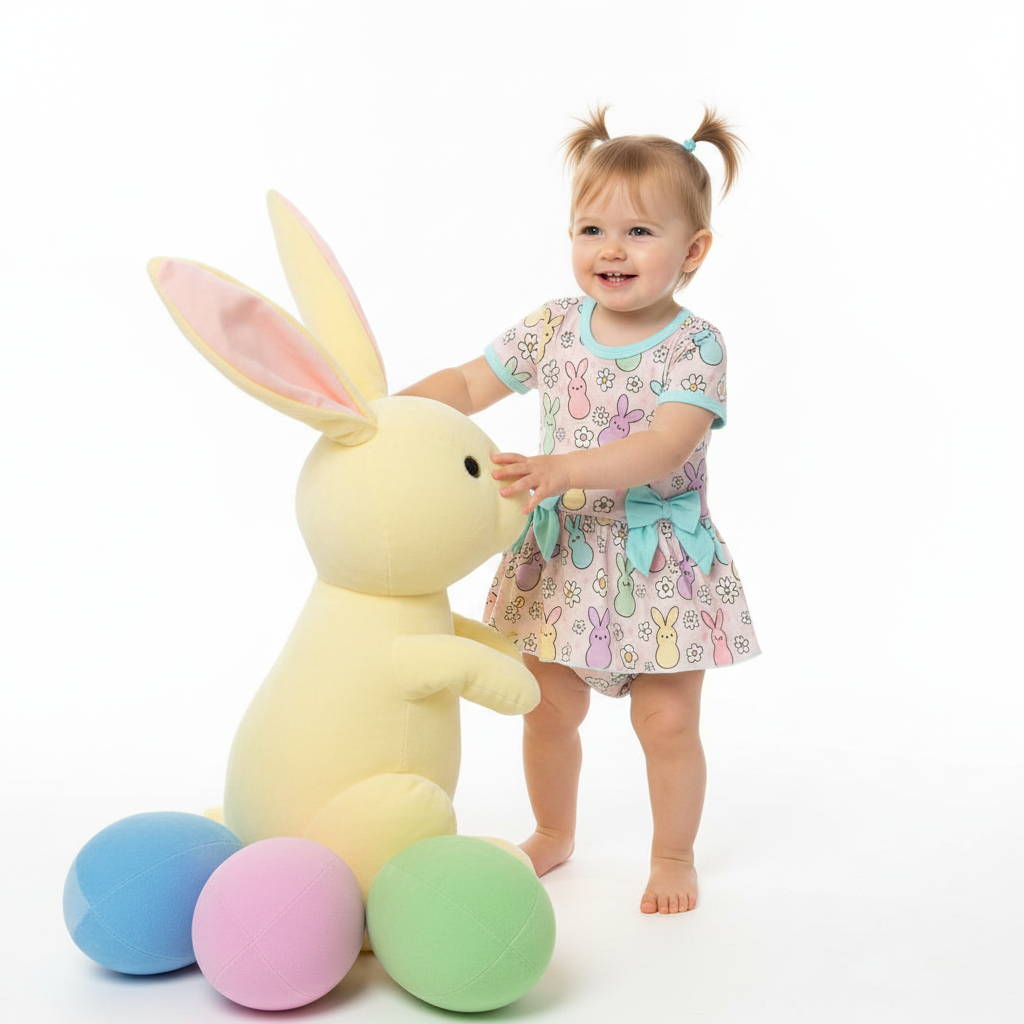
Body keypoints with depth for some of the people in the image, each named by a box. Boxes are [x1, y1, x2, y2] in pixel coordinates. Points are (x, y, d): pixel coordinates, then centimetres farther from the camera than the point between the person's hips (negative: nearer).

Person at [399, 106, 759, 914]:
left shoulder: (695, 347, -15)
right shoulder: (552, 328, -3)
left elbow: (663, 449, -29)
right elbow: (469, 385, 3)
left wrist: (562, 469, -41)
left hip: (661, 563, -3)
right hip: (563, 556, 4)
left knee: (668, 722, 6)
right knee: (550, 709, 15)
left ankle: (674, 855, 31)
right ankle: (554, 834, 41)